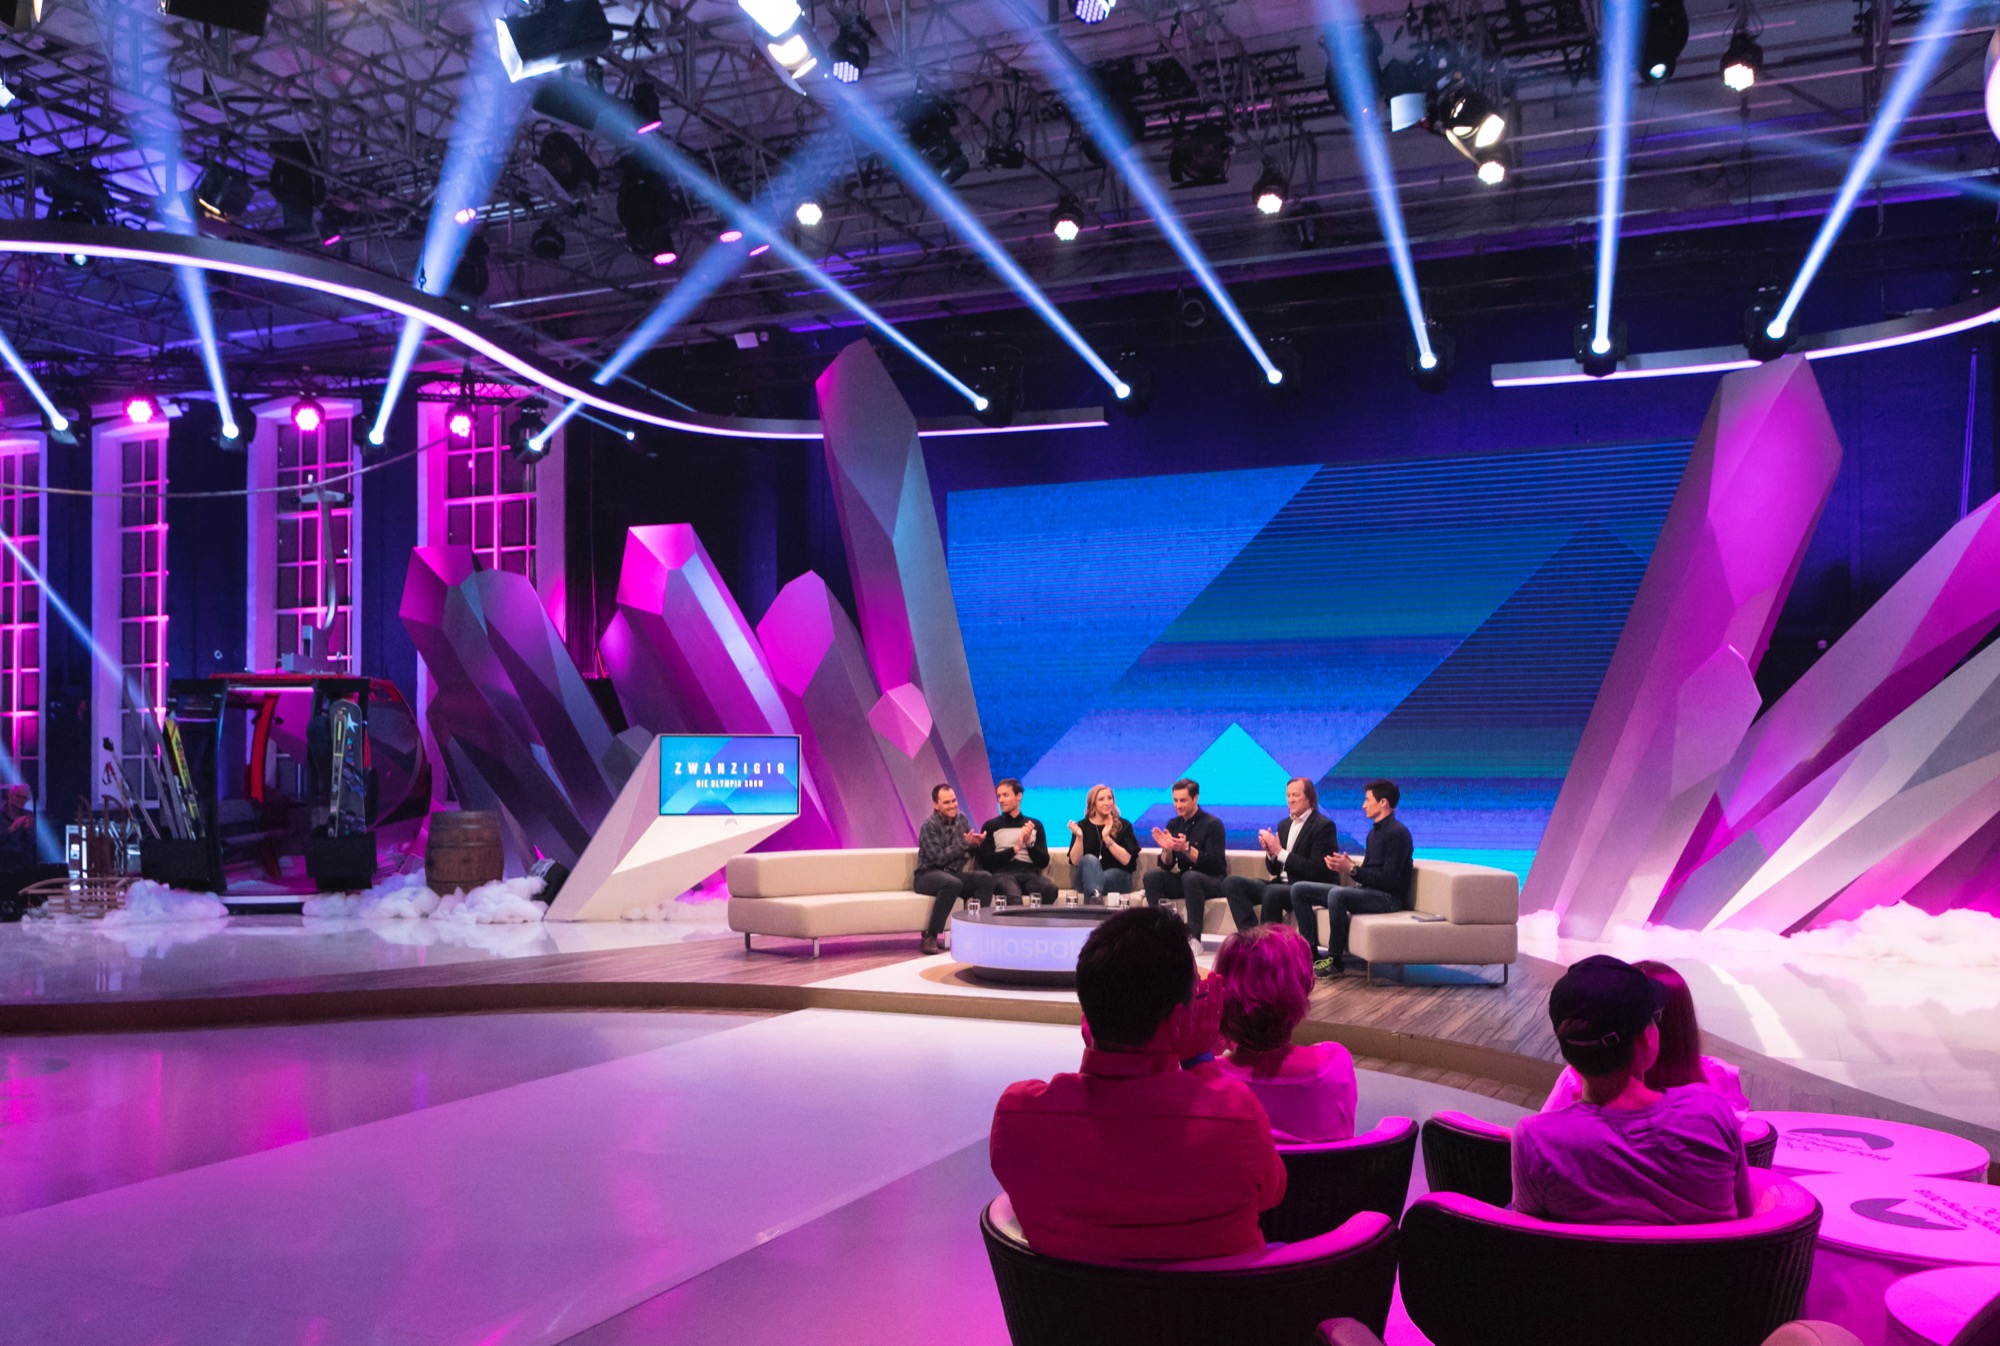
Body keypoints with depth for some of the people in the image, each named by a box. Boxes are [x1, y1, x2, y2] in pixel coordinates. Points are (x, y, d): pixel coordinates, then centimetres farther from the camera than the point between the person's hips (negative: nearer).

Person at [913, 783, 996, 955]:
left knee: (985, 878, -21)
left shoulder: (961, 819, 7)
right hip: (929, 875, -6)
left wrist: (975, 843, -8)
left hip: (954, 873, 6)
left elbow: (970, 851, 16)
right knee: (952, 884, -39)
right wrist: (965, 843, -19)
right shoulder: (929, 825, -12)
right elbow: (938, 858, -20)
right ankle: (930, 936, -29)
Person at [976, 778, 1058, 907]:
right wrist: (1015, 848, -6)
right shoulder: (991, 826, 15)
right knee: (1013, 897, -40)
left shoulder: (1035, 825, 21)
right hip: (1003, 873, -3)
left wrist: (1029, 843, -5)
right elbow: (985, 862, 2)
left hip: (1029, 873, 3)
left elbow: (1043, 862, 12)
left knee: (1050, 889, -34)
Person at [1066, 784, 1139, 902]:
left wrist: (1107, 838, -20)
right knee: (1090, 859, -33)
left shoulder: (1123, 825, 5)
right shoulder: (1082, 826, 8)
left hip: (1117, 878, 0)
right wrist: (1079, 837, -19)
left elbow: (1126, 860, -9)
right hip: (1086, 879, 1)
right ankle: (1095, 894, -61)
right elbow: (1075, 861, -3)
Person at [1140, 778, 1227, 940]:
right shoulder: (1173, 824, 8)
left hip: (1212, 880, -5)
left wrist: (1187, 849, -30)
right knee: (1151, 876, -20)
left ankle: (1194, 937, -35)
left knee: (1190, 877, -37)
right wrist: (1166, 849, -16)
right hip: (1183, 880, 6)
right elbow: (1166, 866, 6)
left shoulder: (1212, 824, -9)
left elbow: (1214, 864, -18)